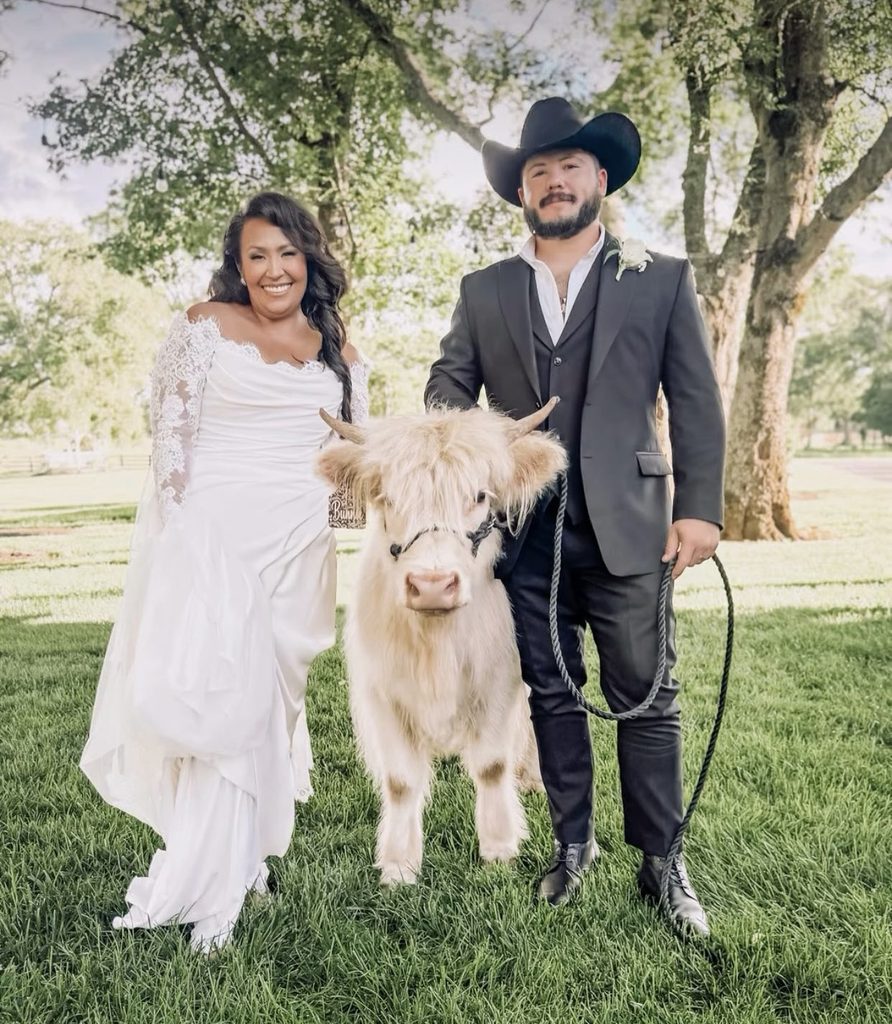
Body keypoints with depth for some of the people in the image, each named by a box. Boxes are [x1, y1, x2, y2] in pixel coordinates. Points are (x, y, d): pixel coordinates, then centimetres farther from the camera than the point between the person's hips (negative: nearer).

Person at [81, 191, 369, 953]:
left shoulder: (339, 351, 12)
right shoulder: (205, 327, 2)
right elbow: (172, 433, 0)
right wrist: (178, 533, -7)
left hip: (297, 545, 3)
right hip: (213, 534, -3)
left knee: (265, 697, 8)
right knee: (212, 691, -9)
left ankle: (235, 857, 23)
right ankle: (208, 883, 7)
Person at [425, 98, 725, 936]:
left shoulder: (661, 280, 6)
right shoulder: (483, 292, 12)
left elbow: (696, 402, 2)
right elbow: (448, 387, 8)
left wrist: (700, 507, -6)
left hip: (627, 527, -2)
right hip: (523, 531, 2)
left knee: (647, 699, 4)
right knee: (550, 696, 13)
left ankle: (661, 860, 21)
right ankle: (572, 843, 29)